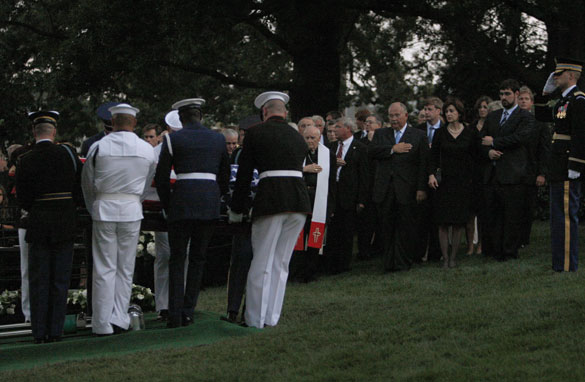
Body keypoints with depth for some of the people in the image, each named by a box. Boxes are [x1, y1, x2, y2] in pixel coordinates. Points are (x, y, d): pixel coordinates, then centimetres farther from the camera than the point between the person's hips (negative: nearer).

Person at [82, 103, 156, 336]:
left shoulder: (98, 147, -4)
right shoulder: (147, 150, 1)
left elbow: (87, 184, 5)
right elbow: (146, 185, 11)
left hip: (103, 210, -1)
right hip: (132, 211, 1)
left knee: (104, 269, 1)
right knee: (125, 268, 8)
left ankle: (103, 324, 2)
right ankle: (119, 320, 8)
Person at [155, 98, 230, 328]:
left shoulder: (172, 139, 1)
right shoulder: (218, 139, 12)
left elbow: (161, 178, 2)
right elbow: (224, 177, 17)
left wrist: (168, 207, 12)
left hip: (182, 203, -3)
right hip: (210, 204, 3)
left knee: (177, 259, 4)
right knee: (198, 258, 10)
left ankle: (175, 316, -3)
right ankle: (188, 313, 8)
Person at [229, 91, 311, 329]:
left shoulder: (255, 133, 4)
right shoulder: (298, 137, 19)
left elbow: (244, 175, 6)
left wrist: (236, 211, 15)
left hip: (271, 200, -5)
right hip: (299, 199, 5)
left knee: (262, 264, 0)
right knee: (281, 264, 11)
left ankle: (255, 321, 1)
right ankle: (271, 318, 11)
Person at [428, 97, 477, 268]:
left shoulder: (470, 133, 4)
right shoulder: (440, 133, 5)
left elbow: (474, 157, 5)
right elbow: (434, 156, 4)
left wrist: (473, 179, -1)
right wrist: (431, 174, -12)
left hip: (463, 182, 0)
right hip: (444, 182, 0)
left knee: (458, 223, -1)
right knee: (443, 223, -4)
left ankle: (453, 257, 7)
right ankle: (445, 258, 2)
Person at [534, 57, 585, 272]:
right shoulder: (563, 101, 18)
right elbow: (541, 115, 31)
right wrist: (546, 91, 18)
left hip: (568, 170, -10)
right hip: (558, 171, 10)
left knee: (566, 216, -9)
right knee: (559, 216, 12)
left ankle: (567, 266, -8)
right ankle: (560, 263, 17)